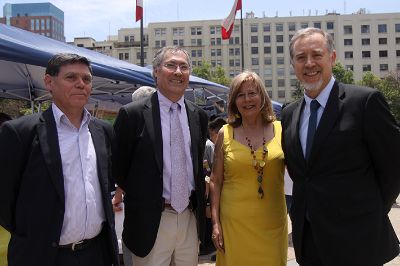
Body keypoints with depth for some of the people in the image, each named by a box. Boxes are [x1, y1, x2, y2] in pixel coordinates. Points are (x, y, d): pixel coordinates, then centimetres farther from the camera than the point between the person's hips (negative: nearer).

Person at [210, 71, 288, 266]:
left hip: (272, 223, 1)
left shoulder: (280, 130, 0)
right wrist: (215, 223, -2)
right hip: (234, 222, 0)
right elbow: (216, 182, 2)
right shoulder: (225, 134, 0)